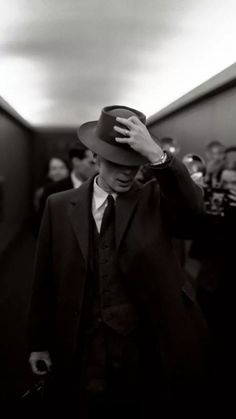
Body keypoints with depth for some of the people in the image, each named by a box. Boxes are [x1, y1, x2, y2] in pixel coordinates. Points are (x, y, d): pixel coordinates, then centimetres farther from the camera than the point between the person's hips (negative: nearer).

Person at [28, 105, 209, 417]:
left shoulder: (155, 199, -2)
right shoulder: (60, 206, 0)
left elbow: (192, 207, -24)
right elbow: (46, 278, 3)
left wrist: (156, 155, -35)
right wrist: (40, 342, 6)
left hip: (146, 347, 0)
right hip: (85, 348, 1)